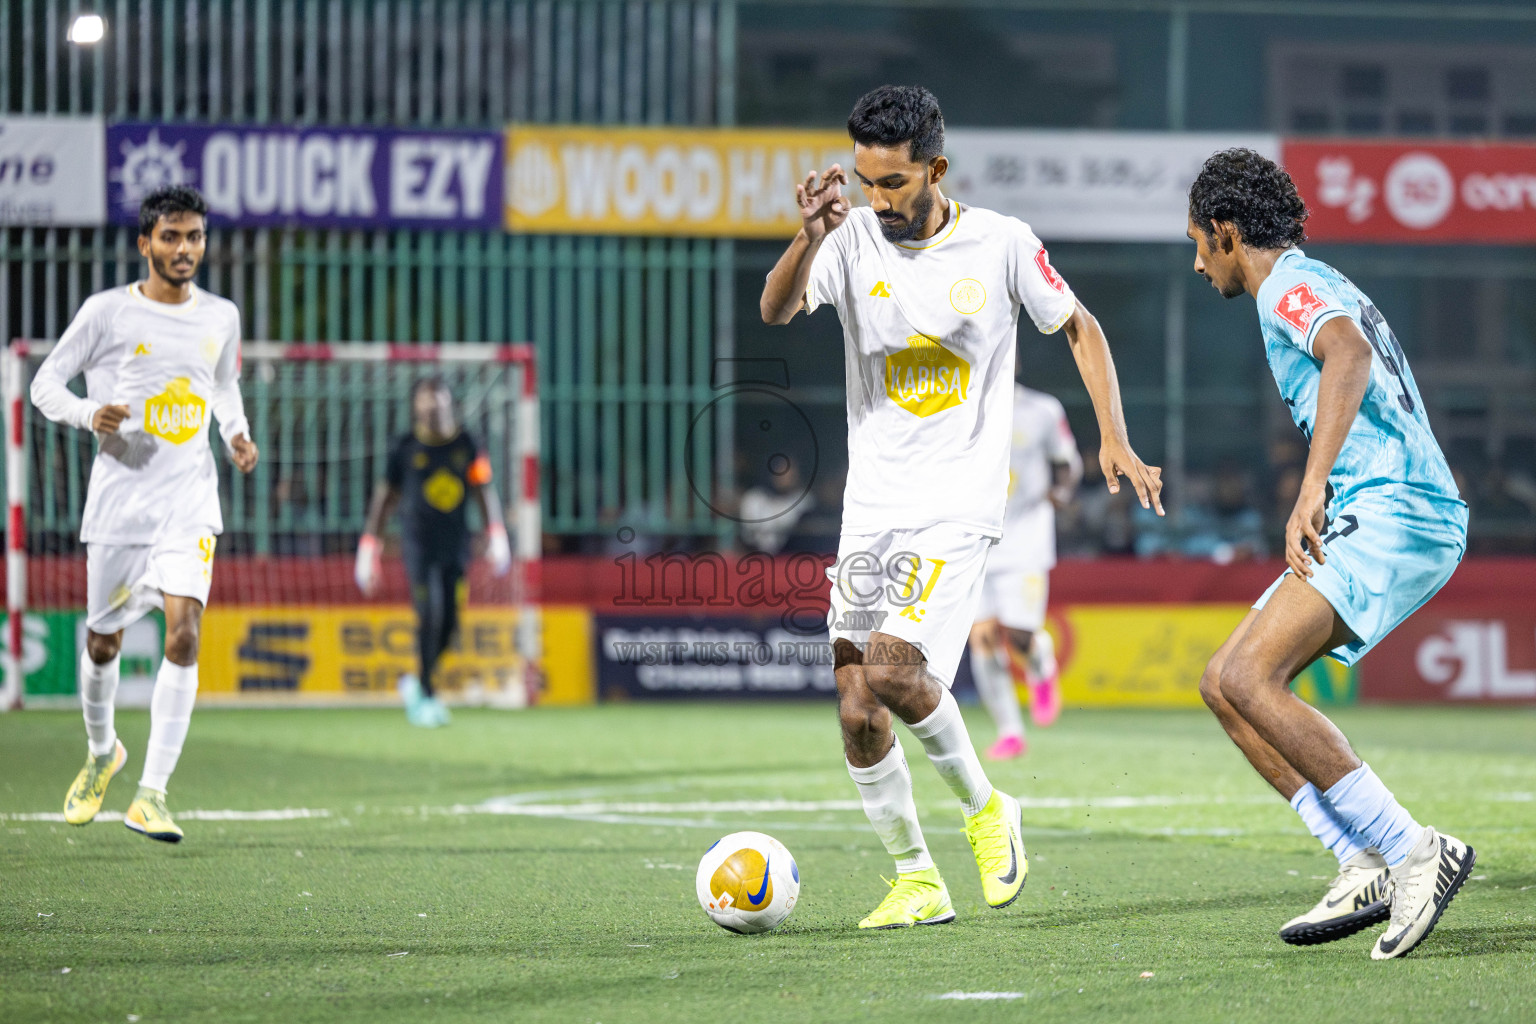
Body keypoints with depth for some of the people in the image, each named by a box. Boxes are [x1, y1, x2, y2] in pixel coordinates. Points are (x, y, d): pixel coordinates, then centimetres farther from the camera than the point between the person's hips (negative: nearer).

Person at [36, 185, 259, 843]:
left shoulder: (221, 317, 7)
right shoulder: (107, 312, -4)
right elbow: (45, 383, 1)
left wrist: (238, 435, 6)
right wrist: (89, 414, -18)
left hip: (189, 498, 1)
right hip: (119, 495, -1)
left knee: (183, 635, -16)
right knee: (103, 642, 8)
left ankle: (151, 795, -14)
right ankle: (102, 752, 40)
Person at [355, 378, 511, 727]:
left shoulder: (466, 446, 5)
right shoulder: (405, 449, -2)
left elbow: (483, 490, 8)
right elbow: (385, 498, 3)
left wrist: (496, 534, -2)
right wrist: (370, 546, 1)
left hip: (455, 545, 3)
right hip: (419, 543, -3)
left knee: (449, 623, 2)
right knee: (430, 617, -13)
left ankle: (415, 684, 24)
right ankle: (426, 696, -2)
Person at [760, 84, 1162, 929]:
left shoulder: (999, 244, -4)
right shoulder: (852, 239, -1)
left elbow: (1079, 328, 10)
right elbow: (775, 311, -19)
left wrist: (1114, 439, 2)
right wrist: (810, 237, -38)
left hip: (958, 507, -3)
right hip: (871, 505, 4)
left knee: (888, 670, -21)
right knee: (857, 712, 0)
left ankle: (983, 808, 4)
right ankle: (916, 882, 15)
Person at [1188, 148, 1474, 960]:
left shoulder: (1292, 284, -5)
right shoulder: (1320, 288, 28)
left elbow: (1349, 355, -26)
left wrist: (1313, 488, -35)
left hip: (1390, 512, -11)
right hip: (1377, 518, 11)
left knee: (1248, 678, -22)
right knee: (1224, 683, 6)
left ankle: (1409, 852, -21)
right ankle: (1367, 868, -3)